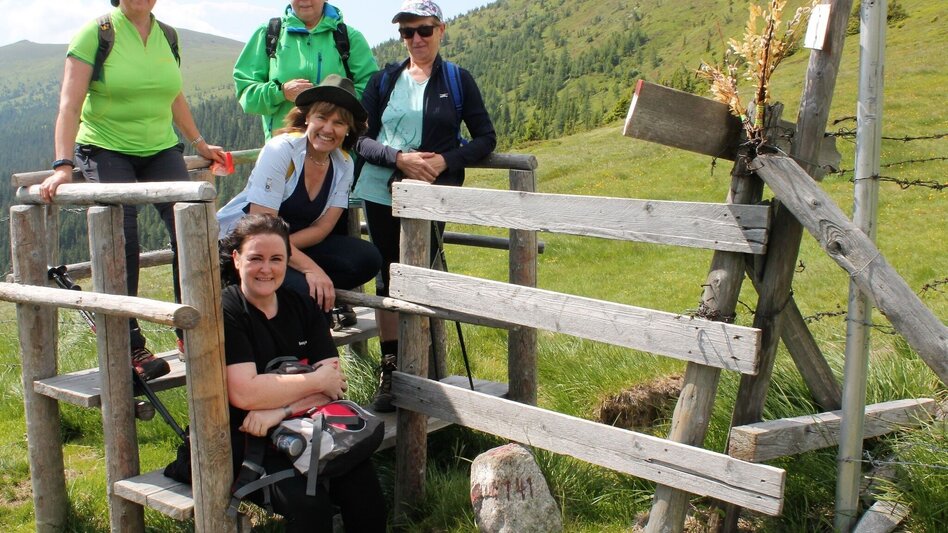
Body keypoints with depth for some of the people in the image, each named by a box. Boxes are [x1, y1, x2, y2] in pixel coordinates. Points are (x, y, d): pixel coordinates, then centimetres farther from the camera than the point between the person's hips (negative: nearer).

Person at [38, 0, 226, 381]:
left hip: (161, 149, 4)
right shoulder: (96, 32, -8)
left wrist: (199, 144, 21)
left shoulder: (166, 35, 7)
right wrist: (63, 165, -24)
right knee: (122, 242, -15)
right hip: (106, 149, -4)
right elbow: (70, 105, -14)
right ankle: (130, 347, -4)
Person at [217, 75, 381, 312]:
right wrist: (311, 268, -32)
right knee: (302, 288, -34)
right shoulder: (280, 150, -21)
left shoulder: (344, 164, -3)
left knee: (367, 259, -15)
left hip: (294, 244, 6)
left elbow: (322, 228, -5)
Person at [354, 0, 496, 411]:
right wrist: (398, 158, -16)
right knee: (388, 278, 5)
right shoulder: (384, 80, 8)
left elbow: (485, 138, 2)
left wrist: (445, 162, -14)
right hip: (381, 192, 2)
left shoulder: (458, 80, 5)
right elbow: (360, 138, 2)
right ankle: (389, 372, 12)